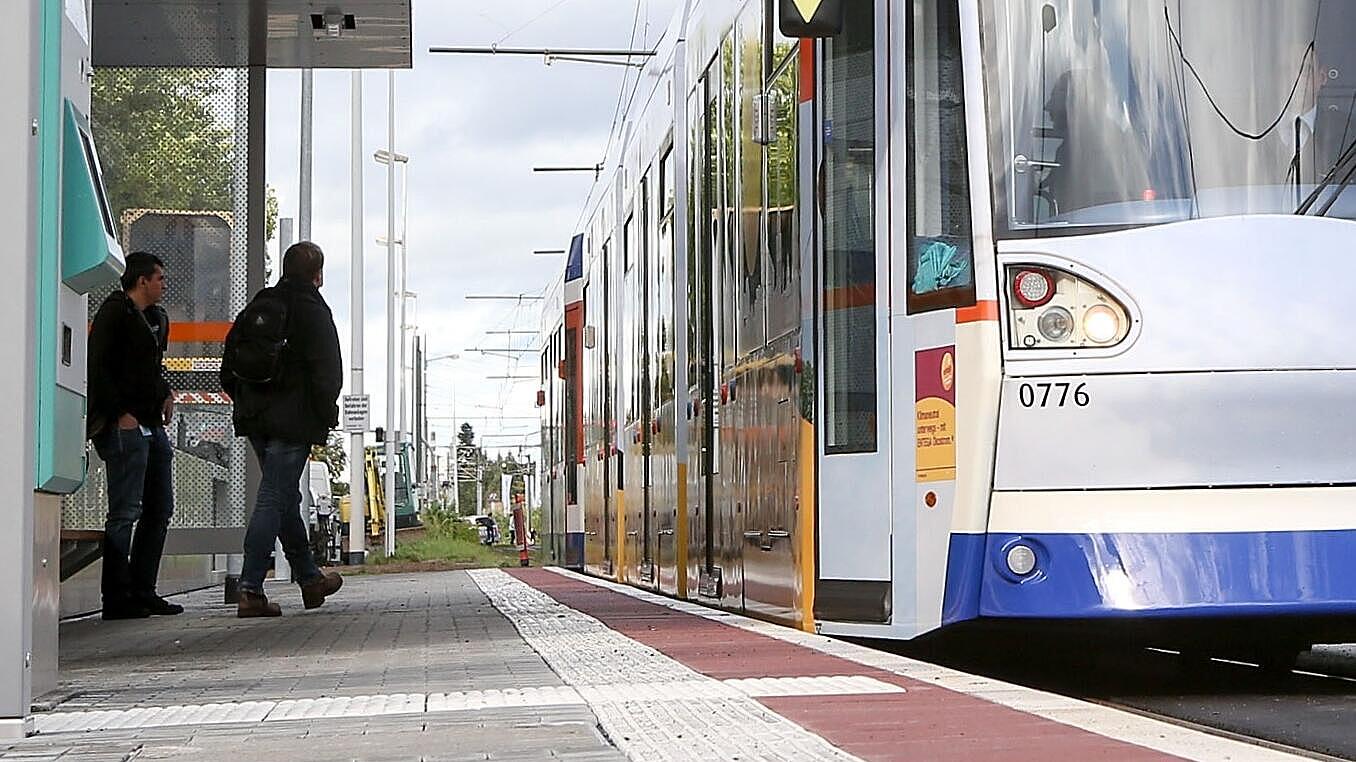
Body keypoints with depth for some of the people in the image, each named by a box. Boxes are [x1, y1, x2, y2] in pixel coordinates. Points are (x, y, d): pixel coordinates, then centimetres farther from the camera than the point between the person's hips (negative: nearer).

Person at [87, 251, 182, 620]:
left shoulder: (157, 318, 19)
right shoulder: (114, 313, -7)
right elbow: (98, 368, -14)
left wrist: (165, 394, 13)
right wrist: (120, 414, -18)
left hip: (152, 424, 10)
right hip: (126, 426, -10)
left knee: (160, 509, 11)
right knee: (125, 513, -10)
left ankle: (143, 592, 17)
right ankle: (116, 599, -7)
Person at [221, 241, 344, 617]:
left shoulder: (256, 307, 12)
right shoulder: (312, 310, -8)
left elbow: (228, 367, 14)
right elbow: (327, 371, -13)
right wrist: (327, 416, -4)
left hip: (255, 418, 7)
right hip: (293, 421, -7)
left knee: (286, 497, 18)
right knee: (274, 499, -8)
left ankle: (310, 578, 31)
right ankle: (250, 590, -13)